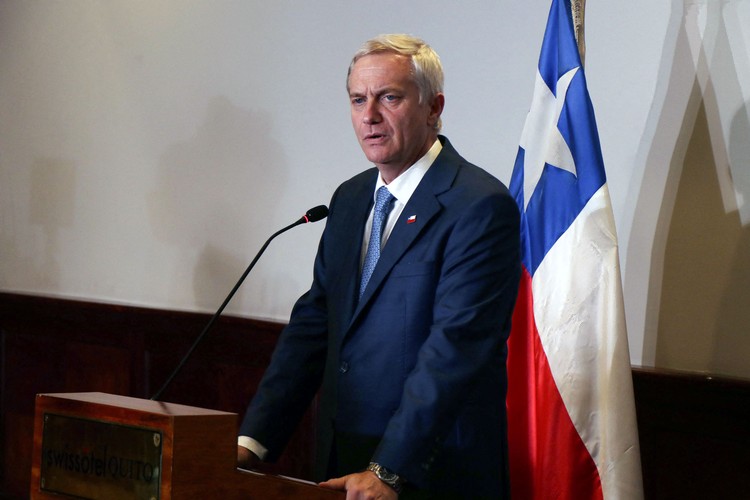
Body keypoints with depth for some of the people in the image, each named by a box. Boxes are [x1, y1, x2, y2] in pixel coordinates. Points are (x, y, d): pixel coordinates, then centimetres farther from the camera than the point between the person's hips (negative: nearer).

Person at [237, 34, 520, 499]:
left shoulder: (481, 207, -15)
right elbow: (313, 324, 8)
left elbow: (455, 346, -21)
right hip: (345, 461, 7)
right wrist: (254, 440, -1)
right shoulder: (350, 199, 10)